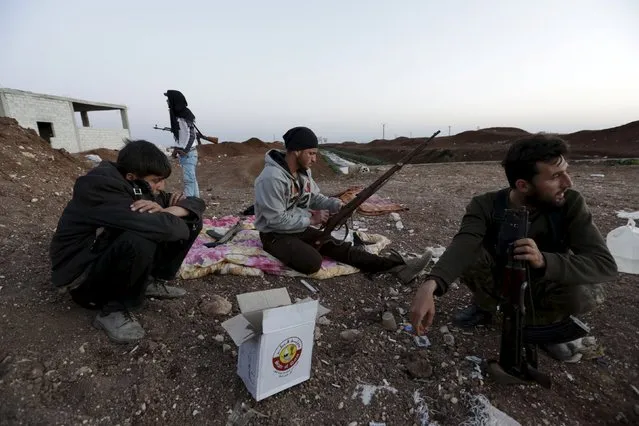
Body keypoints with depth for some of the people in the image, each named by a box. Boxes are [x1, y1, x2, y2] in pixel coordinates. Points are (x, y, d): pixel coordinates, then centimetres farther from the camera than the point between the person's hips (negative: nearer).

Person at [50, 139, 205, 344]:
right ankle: (113, 310, -15)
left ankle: (153, 281, 4)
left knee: (190, 219, -6)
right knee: (140, 240, -40)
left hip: (122, 256, 7)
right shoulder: (99, 186, -28)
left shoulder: (141, 188, -5)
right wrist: (169, 218, -19)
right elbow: (154, 227, -42)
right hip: (82, 274, -7)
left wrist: (168, 211, -23)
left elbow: (197, 203, -2)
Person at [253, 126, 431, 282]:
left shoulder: (304, 171, 3)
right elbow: (276, 220, -25)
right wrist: (311, 219, -18)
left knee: (339, 246, -11)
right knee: (313, 262, -35)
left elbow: (315, 197, 11)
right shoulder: (272, 178, -25)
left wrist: (337, 205, -9)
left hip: (301, 228, 7)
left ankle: (395, 266, -18)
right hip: (275, 235, -7)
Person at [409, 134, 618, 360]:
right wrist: (430, 286, -64)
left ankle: (540, 321, 3)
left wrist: (544, 260, -49)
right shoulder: (485, 206, -26)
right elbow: (463, 246, -45)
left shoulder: (570, 204, -22)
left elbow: (605, 264, -29)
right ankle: (484, 307, 1)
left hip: (542, 284, 1)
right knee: (469, 256, -30)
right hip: (498, 278, 0)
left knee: (588, 291, -31)